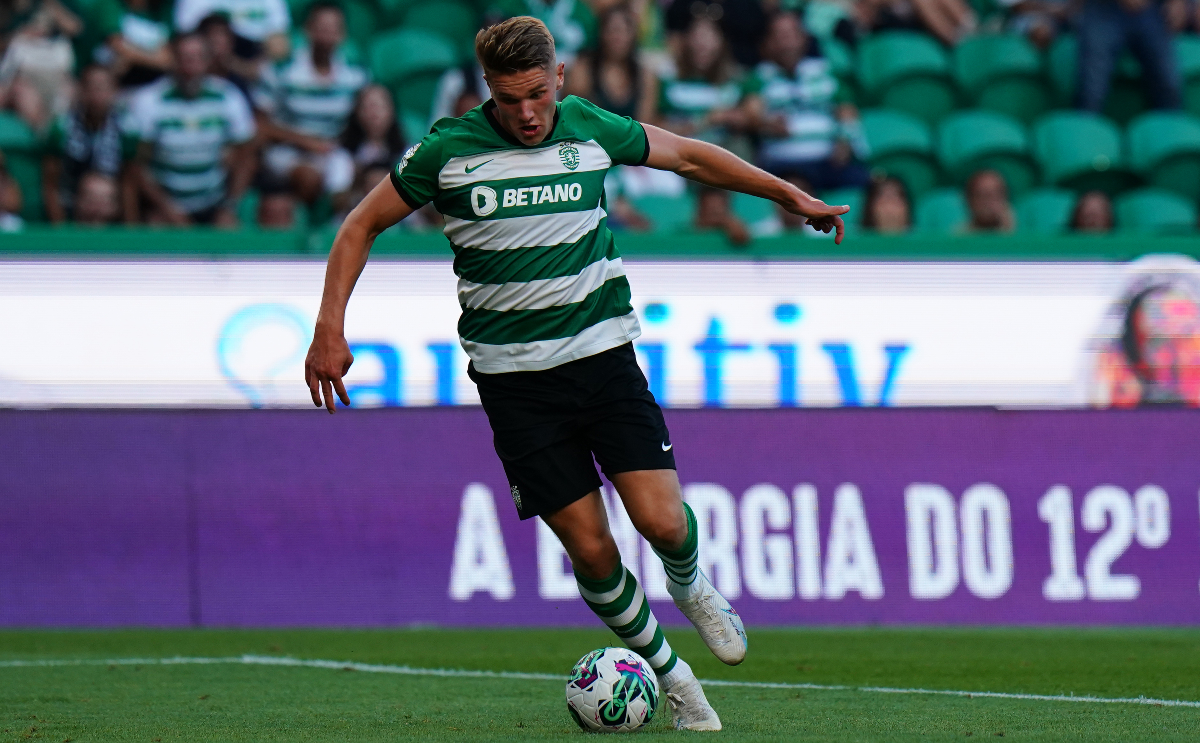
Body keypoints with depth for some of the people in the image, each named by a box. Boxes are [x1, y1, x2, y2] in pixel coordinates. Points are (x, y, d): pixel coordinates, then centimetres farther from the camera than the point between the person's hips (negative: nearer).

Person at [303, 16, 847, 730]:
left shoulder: (592, 129, -1)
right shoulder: (448, 149, -7)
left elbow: (688, 156, 16)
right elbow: (362, 225, 4)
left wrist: (791, 195, 19)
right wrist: (331, 327, -5)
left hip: (603, 351, 1)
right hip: (515, 376, -1)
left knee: (662, 520, -13)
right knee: (591, 549, -5)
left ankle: (688, 585, 22)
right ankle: (667, 672, 16)